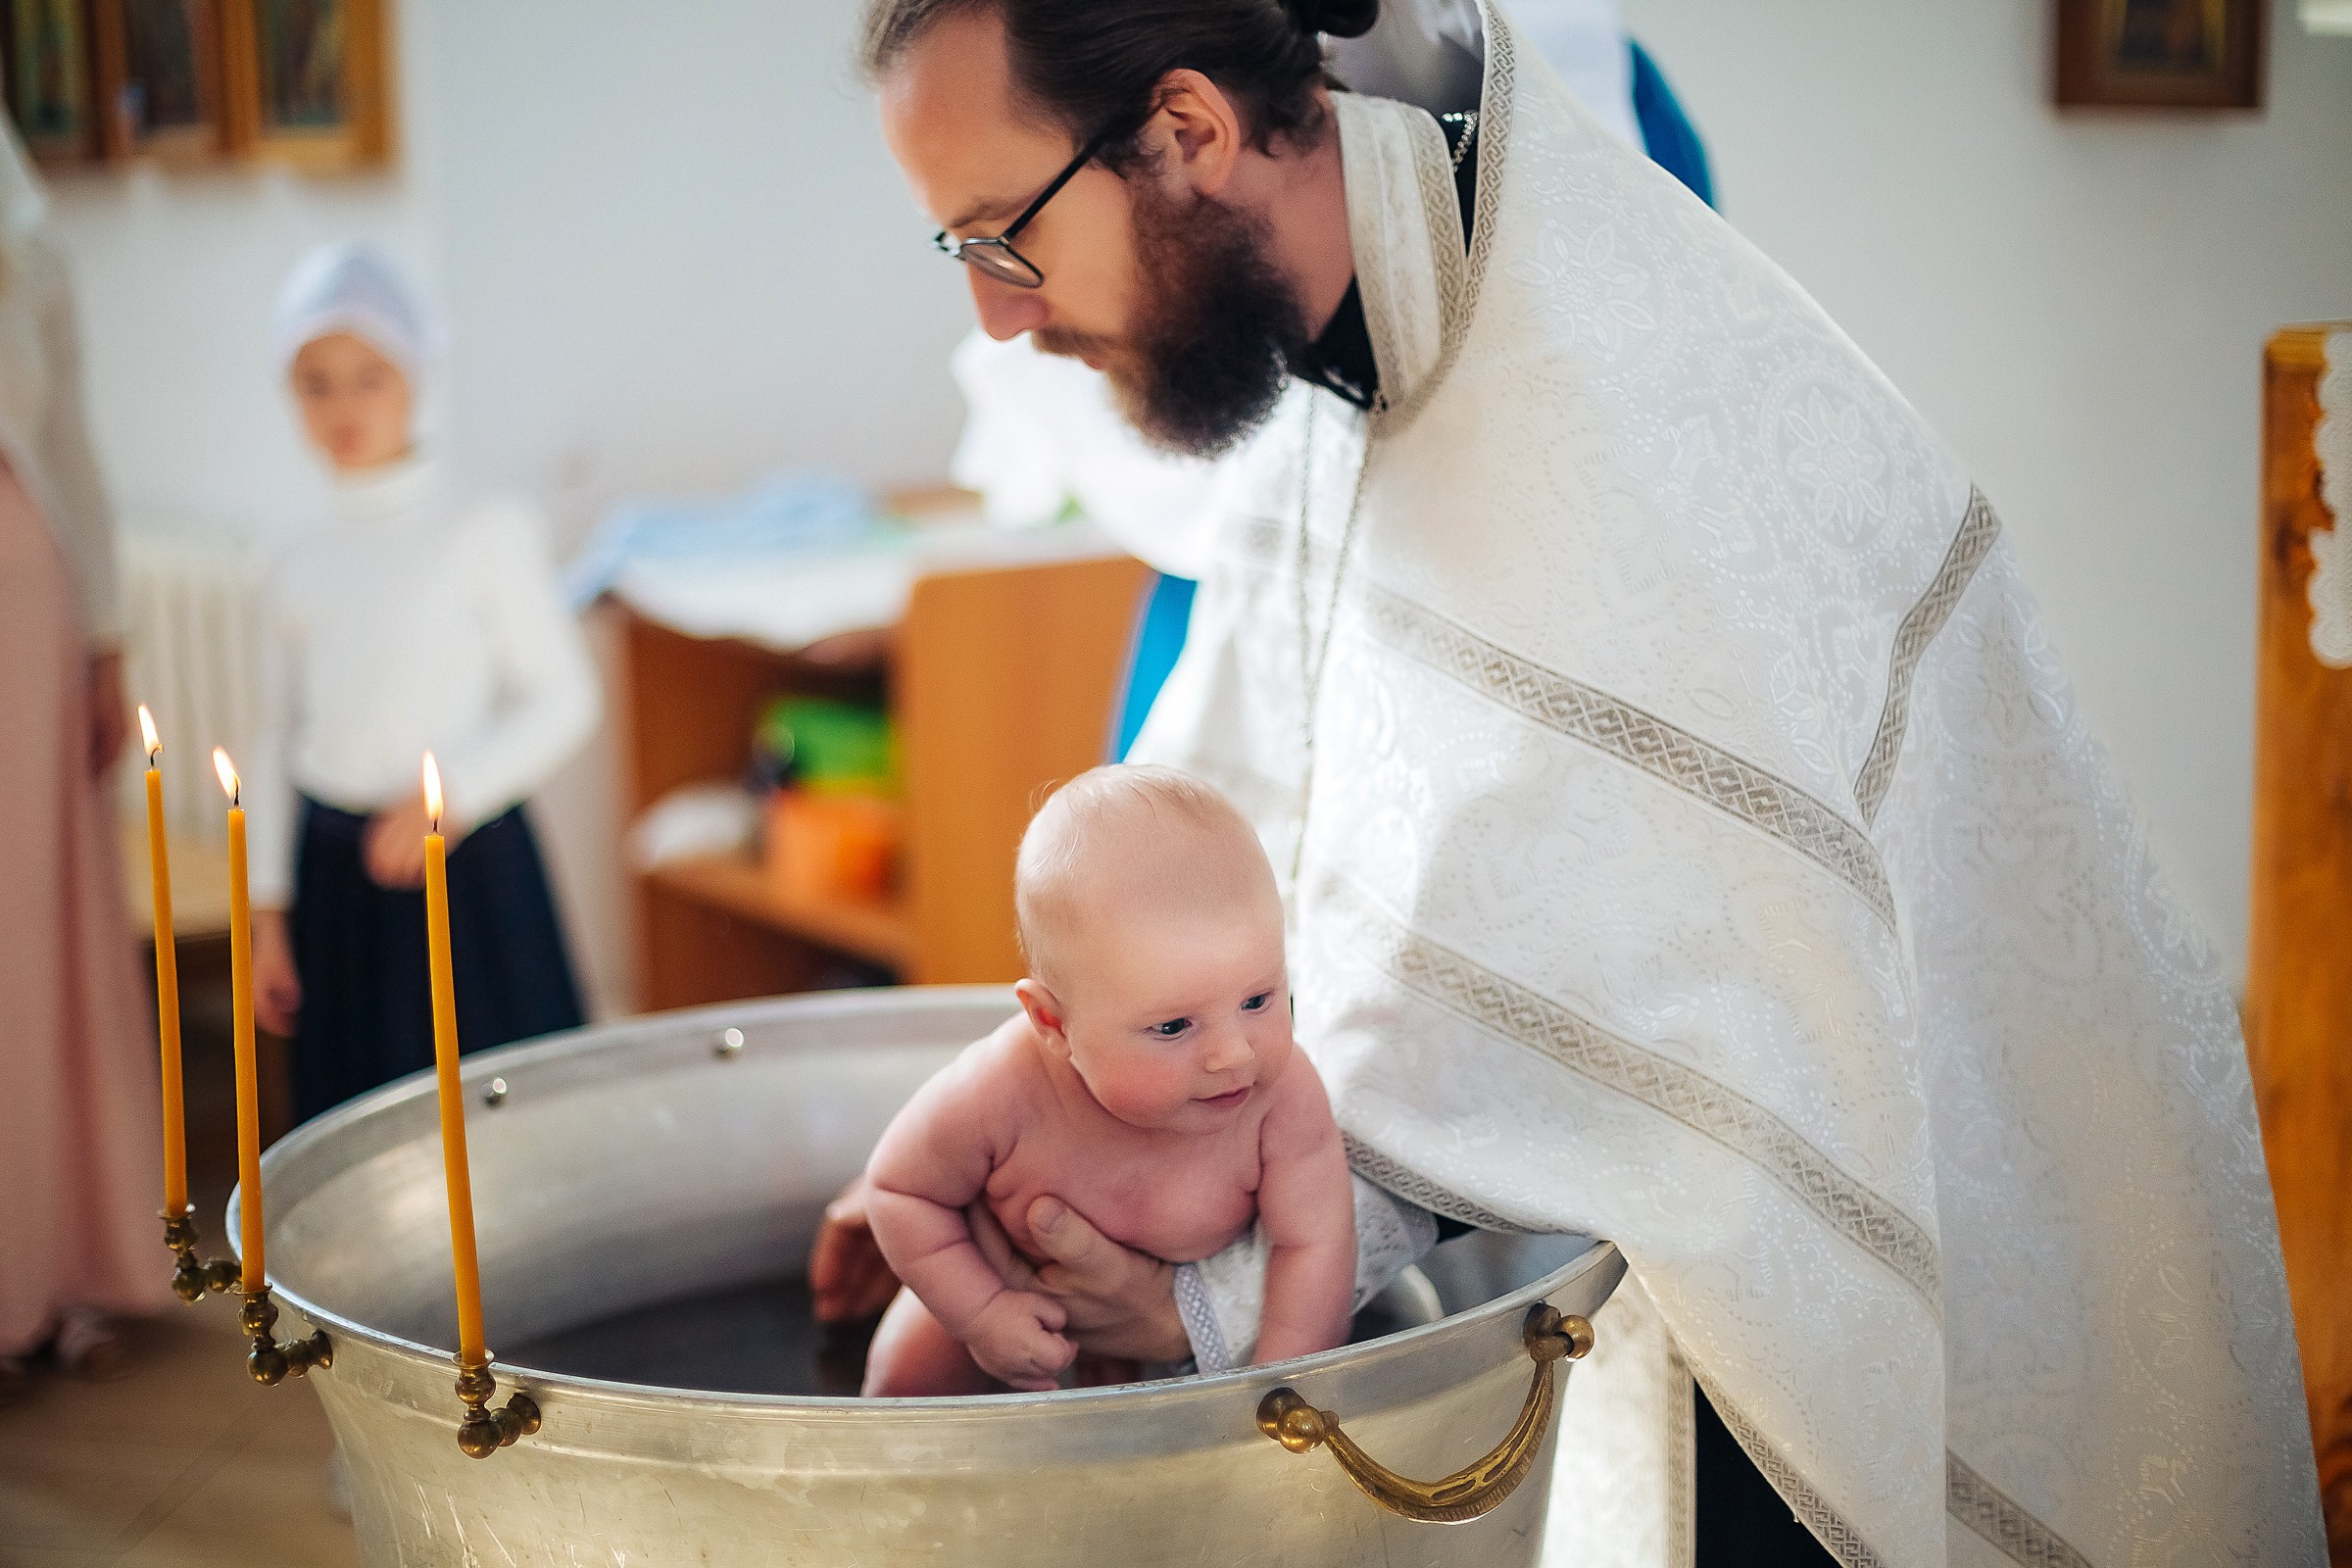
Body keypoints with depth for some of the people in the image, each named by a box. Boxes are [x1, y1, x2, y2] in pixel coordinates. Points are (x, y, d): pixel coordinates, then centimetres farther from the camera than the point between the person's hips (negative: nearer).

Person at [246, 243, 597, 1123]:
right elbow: (277, 744, 13)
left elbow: (564, 698, -3)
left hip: (463, 861, -4)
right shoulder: (297, 572, 8)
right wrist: (267, 915, 10)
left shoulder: (483, 537, -3)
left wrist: (453, 792, -15)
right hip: (336, 871, 4)